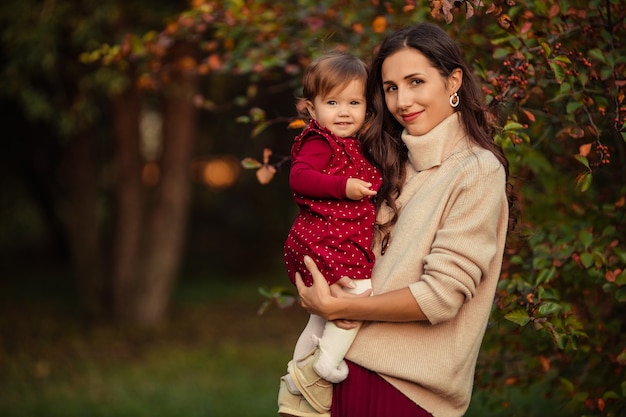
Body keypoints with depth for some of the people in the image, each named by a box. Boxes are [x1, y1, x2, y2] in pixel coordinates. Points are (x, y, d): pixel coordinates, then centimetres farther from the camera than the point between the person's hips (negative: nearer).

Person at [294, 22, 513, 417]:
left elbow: (441, 294, -17)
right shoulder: (399, 163, 11)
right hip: (358, 362, 6)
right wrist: (327, 292, -4)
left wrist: (336, 307, -13)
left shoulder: (477, 171, -11)